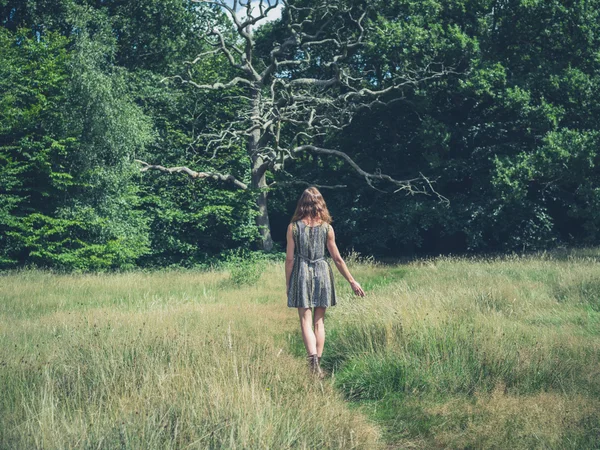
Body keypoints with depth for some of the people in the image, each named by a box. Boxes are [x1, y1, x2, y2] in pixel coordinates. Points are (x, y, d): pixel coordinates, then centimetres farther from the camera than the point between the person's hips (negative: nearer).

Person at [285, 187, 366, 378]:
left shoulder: (293, 227, -4)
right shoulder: (326, 227, -1)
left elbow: (289, 258, -3)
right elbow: (337, 258, 2)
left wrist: (288, 284, 6)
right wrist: (352, 281, 11)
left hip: (301, 273, -1)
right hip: (322, 273, 2)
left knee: (306, 321, -1)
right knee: (319, 321, 11)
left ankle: (313, 359, -20)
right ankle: (318, 363, 14)